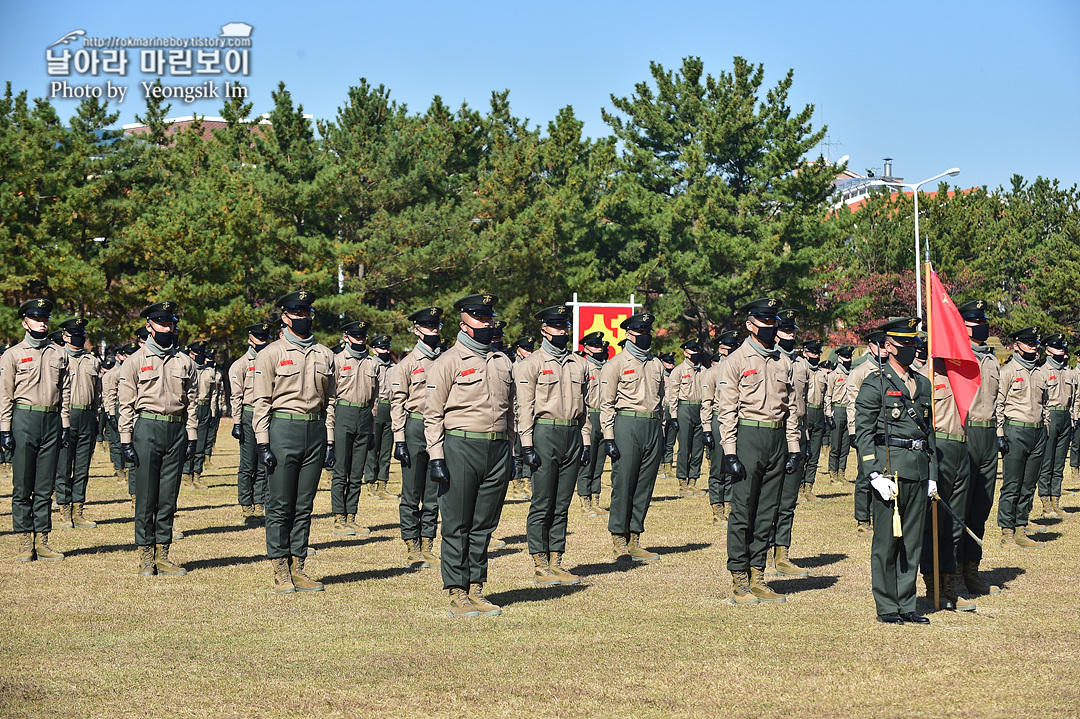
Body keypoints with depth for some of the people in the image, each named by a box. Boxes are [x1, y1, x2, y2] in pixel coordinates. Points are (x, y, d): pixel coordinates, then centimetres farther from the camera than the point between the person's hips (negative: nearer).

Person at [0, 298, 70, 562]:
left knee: (45, 487, 5)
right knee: (22, 486, -1)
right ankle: (25, 542, 5)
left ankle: (42, 540, 9)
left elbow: (65, 392, 14)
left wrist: (65, 426, 8)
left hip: (52, 421, 3)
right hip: (24, 419, -3)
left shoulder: (58, 354, 12)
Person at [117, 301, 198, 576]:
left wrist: (192, 438, 6)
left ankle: (162, 555, 10)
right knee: (146, 496, -2)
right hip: (147, 429, -3)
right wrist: (126, 440, -6)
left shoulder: (185, 362, 11)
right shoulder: (135, 361, 3)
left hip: (177, 431, 3)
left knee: (169, 497, 5)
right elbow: (126, 404, 0)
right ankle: (146, 556, 5)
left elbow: (191, 403, 13)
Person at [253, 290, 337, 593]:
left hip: (316, 431, 4)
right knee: (280, 506, -1)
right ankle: (280, 571, 5)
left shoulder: (325, 355, 12)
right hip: (283, 430, -4)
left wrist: (330, 441, 9)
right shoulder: (271, 354, -1)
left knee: (304, 506, 8)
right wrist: (262, 443, -10)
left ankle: (298, 568, 13)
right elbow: (261, 402, -3)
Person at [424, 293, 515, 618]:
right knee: (457, 526, -1)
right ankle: (457, 594, 4)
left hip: (497, 450, 5)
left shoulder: (502, 363, 15)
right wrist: (436, 457, -12)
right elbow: (433, 414, -5)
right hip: (461, 448, -5)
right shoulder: (449, 362, -3)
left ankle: (476, 590, 16)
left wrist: (510, 454, 17)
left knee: (484, 526, 9)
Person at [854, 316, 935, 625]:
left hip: (918, 472, 6)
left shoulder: (923, 384, 17)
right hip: (890, 469, -6)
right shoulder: (875, 386, -3)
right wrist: (876, 475, -15)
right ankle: (886, 607, 5)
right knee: (886, 541, -1)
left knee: (912, 542, 8)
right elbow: (863, 434, -7)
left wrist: (932, 473, 15)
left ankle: (906, 605, 15)